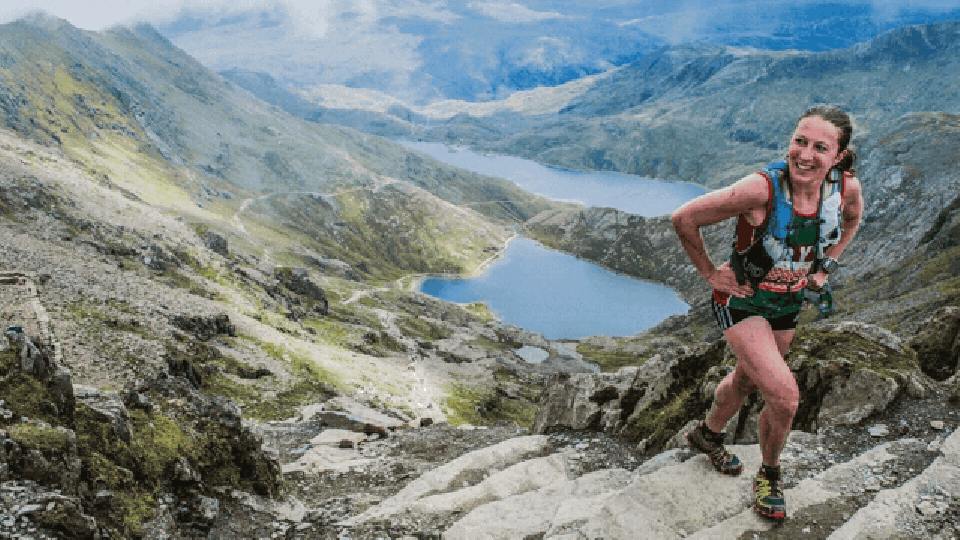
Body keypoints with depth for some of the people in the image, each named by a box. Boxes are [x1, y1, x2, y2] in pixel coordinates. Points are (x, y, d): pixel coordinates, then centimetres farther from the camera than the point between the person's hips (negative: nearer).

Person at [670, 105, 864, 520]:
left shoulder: (846, 187, -16)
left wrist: (825, 267, 6)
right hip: (742, 301, -5)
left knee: (746, 379, 24)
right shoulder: (761, 189, -32)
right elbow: (684, 219, -23)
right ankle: (769, 474, 15)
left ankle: (707, 435, 53)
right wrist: (710, 273, -15)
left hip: (789, 303, 6)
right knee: (785, 396, -15)